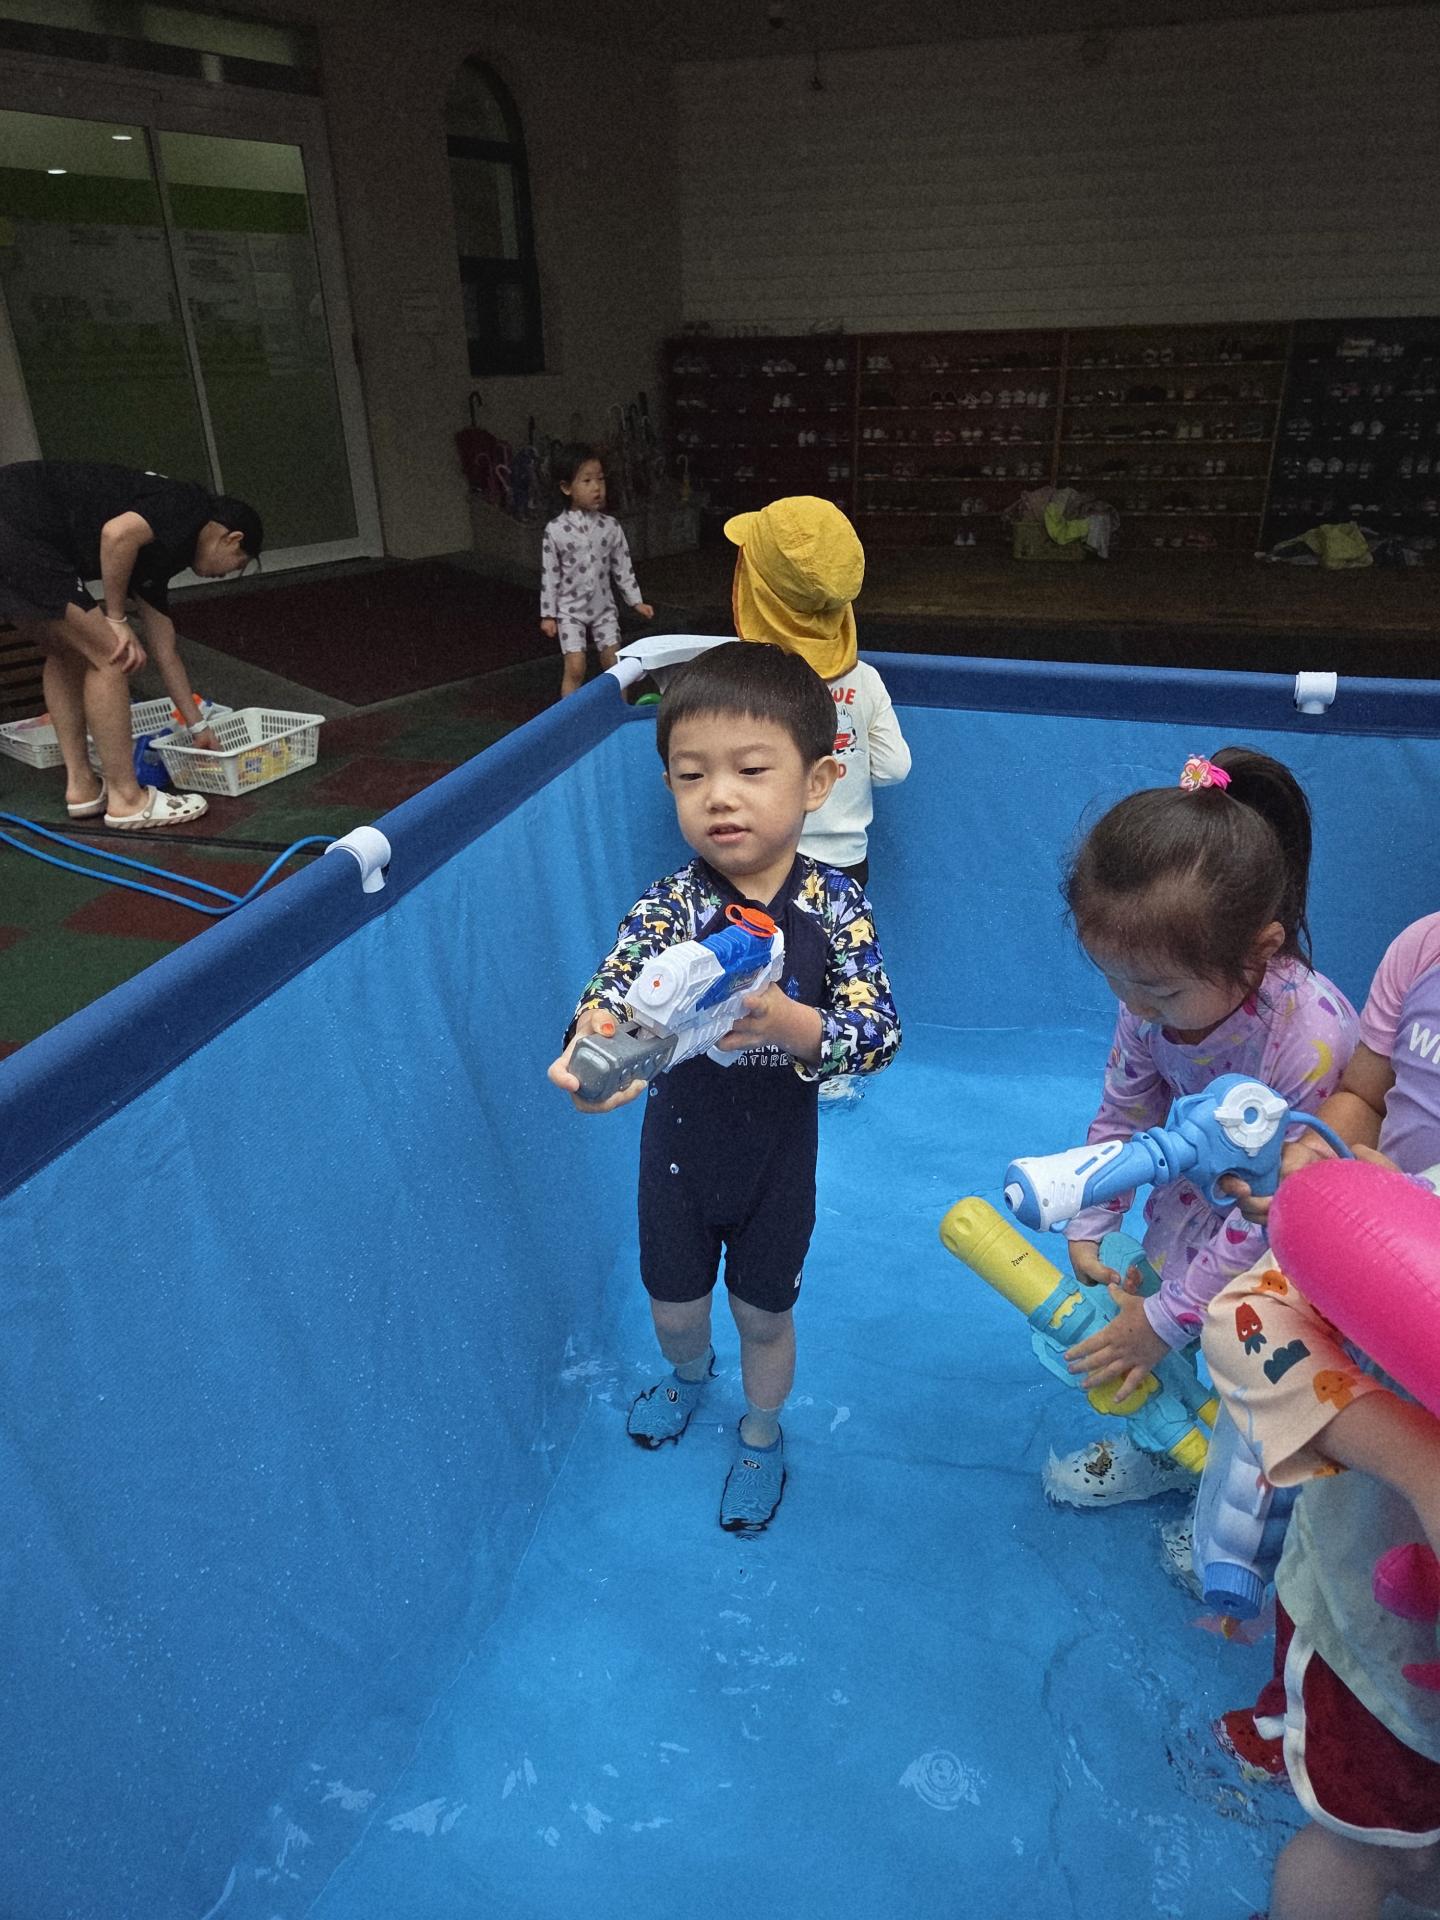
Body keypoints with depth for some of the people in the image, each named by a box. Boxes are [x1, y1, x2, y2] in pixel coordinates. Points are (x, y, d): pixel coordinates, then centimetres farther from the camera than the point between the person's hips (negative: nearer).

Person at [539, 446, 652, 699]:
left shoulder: (611, 527, -3)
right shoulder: (556, 529, -11)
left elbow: (622, 567, 5)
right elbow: (549, 574, -6)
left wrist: (636, 601, 3)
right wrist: (548, 614, -6)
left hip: (604, 607, 3)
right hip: (570, 610, -3)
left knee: (615, 664, 5)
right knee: (575, 667, -7)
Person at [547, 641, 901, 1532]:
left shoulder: (837, 905, -19)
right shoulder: (669, 905, -19)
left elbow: (880, 1032, -24)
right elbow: (616, 987, -34)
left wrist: (786, 1022, -45)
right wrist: (593, 1047, -58)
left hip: (780, 1150, -1)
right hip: (680, 1141, 1)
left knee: (764, 1312, 18)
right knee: (674, 1302, 20)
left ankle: (762, 1434, 49)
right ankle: (689, 1373, 58)